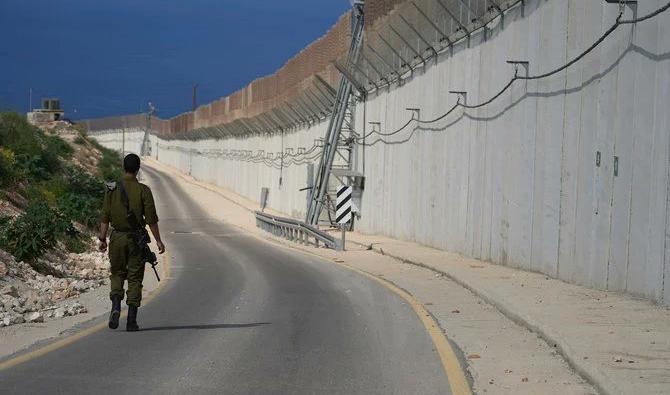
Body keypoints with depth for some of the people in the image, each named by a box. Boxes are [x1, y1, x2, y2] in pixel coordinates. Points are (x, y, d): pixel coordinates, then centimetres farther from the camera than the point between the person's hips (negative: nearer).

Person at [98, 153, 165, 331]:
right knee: (135, 278, 4)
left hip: (117, 237, 2)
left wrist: (102, 238, 4)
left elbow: (105, 216, -1)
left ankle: (116, 306, -7)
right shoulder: (143, 190, -6)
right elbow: (151, 218, -8)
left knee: (117, 274, 17)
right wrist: (158, 240, -2)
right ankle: (132, 320, 1)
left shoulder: (112, 189, 0)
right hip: (137, 238, -1)